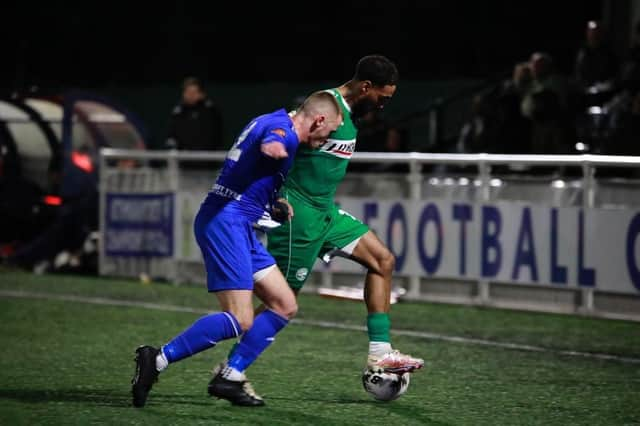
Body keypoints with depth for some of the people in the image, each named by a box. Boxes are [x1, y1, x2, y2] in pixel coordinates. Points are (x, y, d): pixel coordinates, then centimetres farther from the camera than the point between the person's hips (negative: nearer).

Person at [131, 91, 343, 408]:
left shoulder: (268, 122, 20)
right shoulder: (284, 131, -10)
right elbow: (270, 145, -34)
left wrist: (272, 204, 21)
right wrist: (275, 147, -50)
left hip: (239, 227, 11)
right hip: (225, 221, -11)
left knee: (285, 306, 9)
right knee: (240, 321, -16)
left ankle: (231, 378, 8)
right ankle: (158, 359, -14)